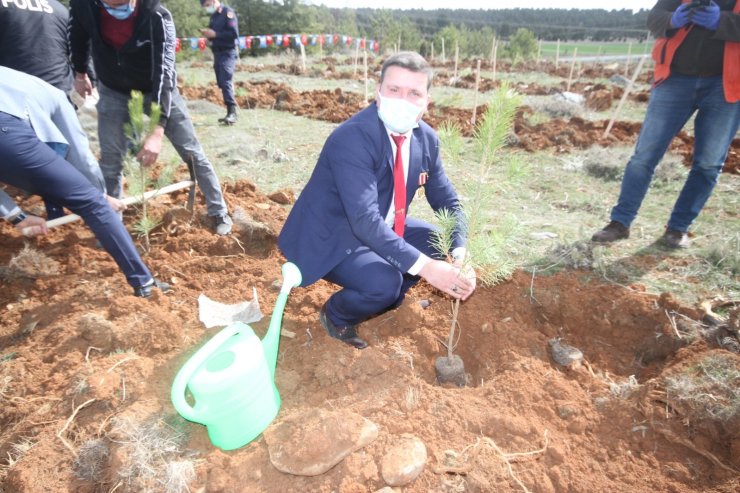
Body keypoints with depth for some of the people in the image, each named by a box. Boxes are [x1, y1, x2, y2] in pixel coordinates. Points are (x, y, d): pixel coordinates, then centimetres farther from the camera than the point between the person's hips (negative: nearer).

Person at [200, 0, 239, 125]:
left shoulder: (228, 12, -6)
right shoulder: (213, 15, 18)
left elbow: (234, 33, -16)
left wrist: (215, 34, -17)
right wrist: (208, 33, 2)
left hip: (227, 53, -8)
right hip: (217, 53, 8)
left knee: (226, 81, -20)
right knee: (221, 83, 5)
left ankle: (232, 112, -23)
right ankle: (230, 113, 8)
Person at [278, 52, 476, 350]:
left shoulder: (426, 138, -5)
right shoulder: (351, 139, -29)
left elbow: (447, 201, 0)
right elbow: (366, 221, -36)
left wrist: (460, 254, -16)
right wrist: (424, 266, -39)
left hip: (382, 228, 8)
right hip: (330, 238, -7)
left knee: (442, 242, 0)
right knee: (384, 282, -30)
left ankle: (388, 298, 18)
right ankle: (336, 316, 4)